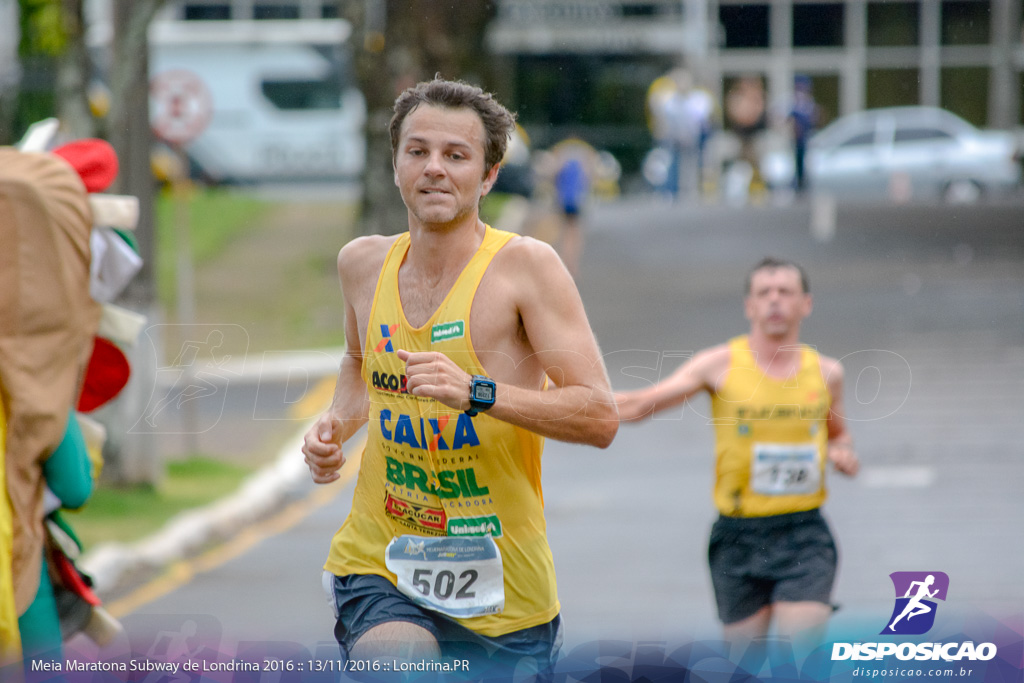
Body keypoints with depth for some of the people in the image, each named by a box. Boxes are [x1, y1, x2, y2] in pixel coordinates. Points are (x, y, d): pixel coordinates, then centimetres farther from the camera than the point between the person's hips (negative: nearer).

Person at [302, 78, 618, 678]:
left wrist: (477, 393, -26)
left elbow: (601, 417, -15)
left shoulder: (525, 265, -9)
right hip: (378, 565, 2)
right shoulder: (363, 263, 6)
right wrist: (337, 424, 8)